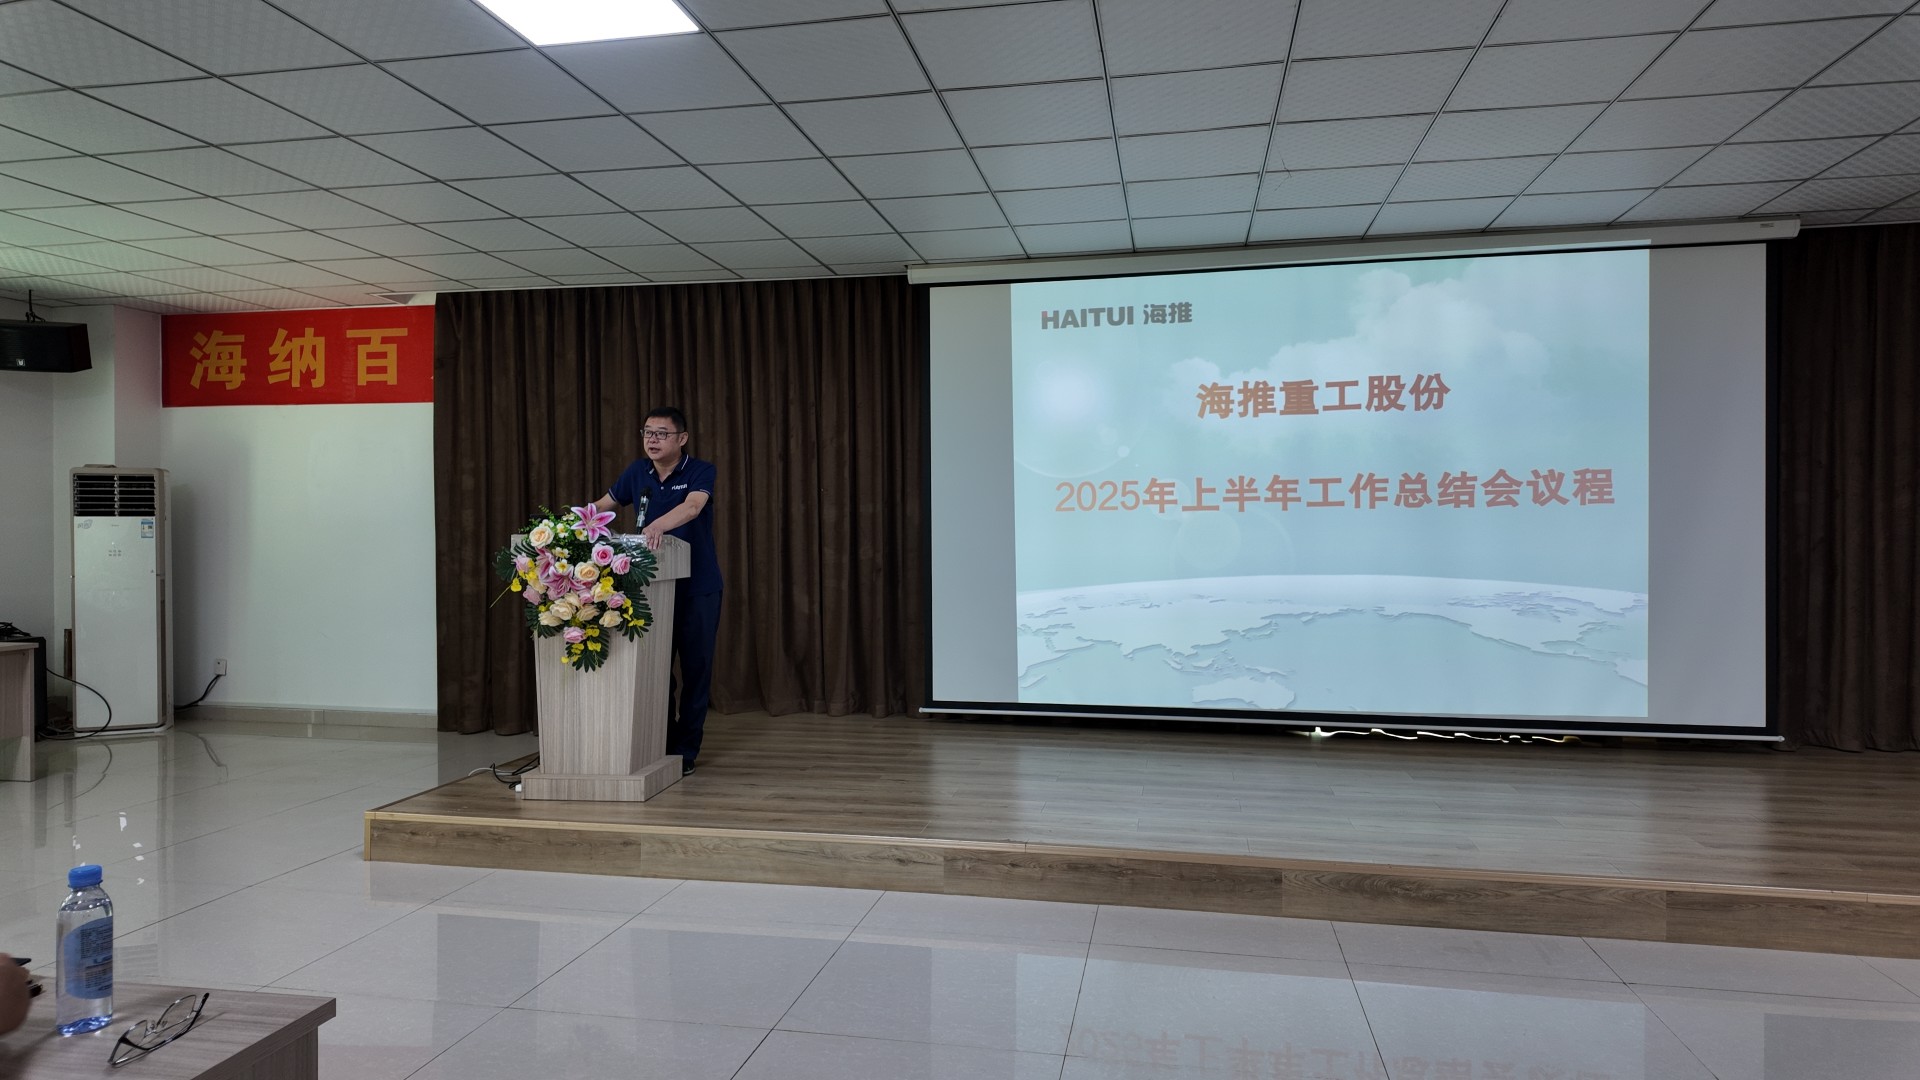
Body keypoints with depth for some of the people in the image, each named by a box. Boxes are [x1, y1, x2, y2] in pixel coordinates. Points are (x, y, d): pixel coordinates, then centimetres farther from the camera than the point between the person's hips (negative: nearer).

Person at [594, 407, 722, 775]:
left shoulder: (700, 471, -9)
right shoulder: (638, 472, 5)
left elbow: (692, 507, -29)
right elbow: (603, 506, 14)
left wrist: (658, 525, -48)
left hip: (698, 586, -4)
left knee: (695, 669, 2)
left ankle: (685, 751, 12)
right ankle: (658, 745, 18)